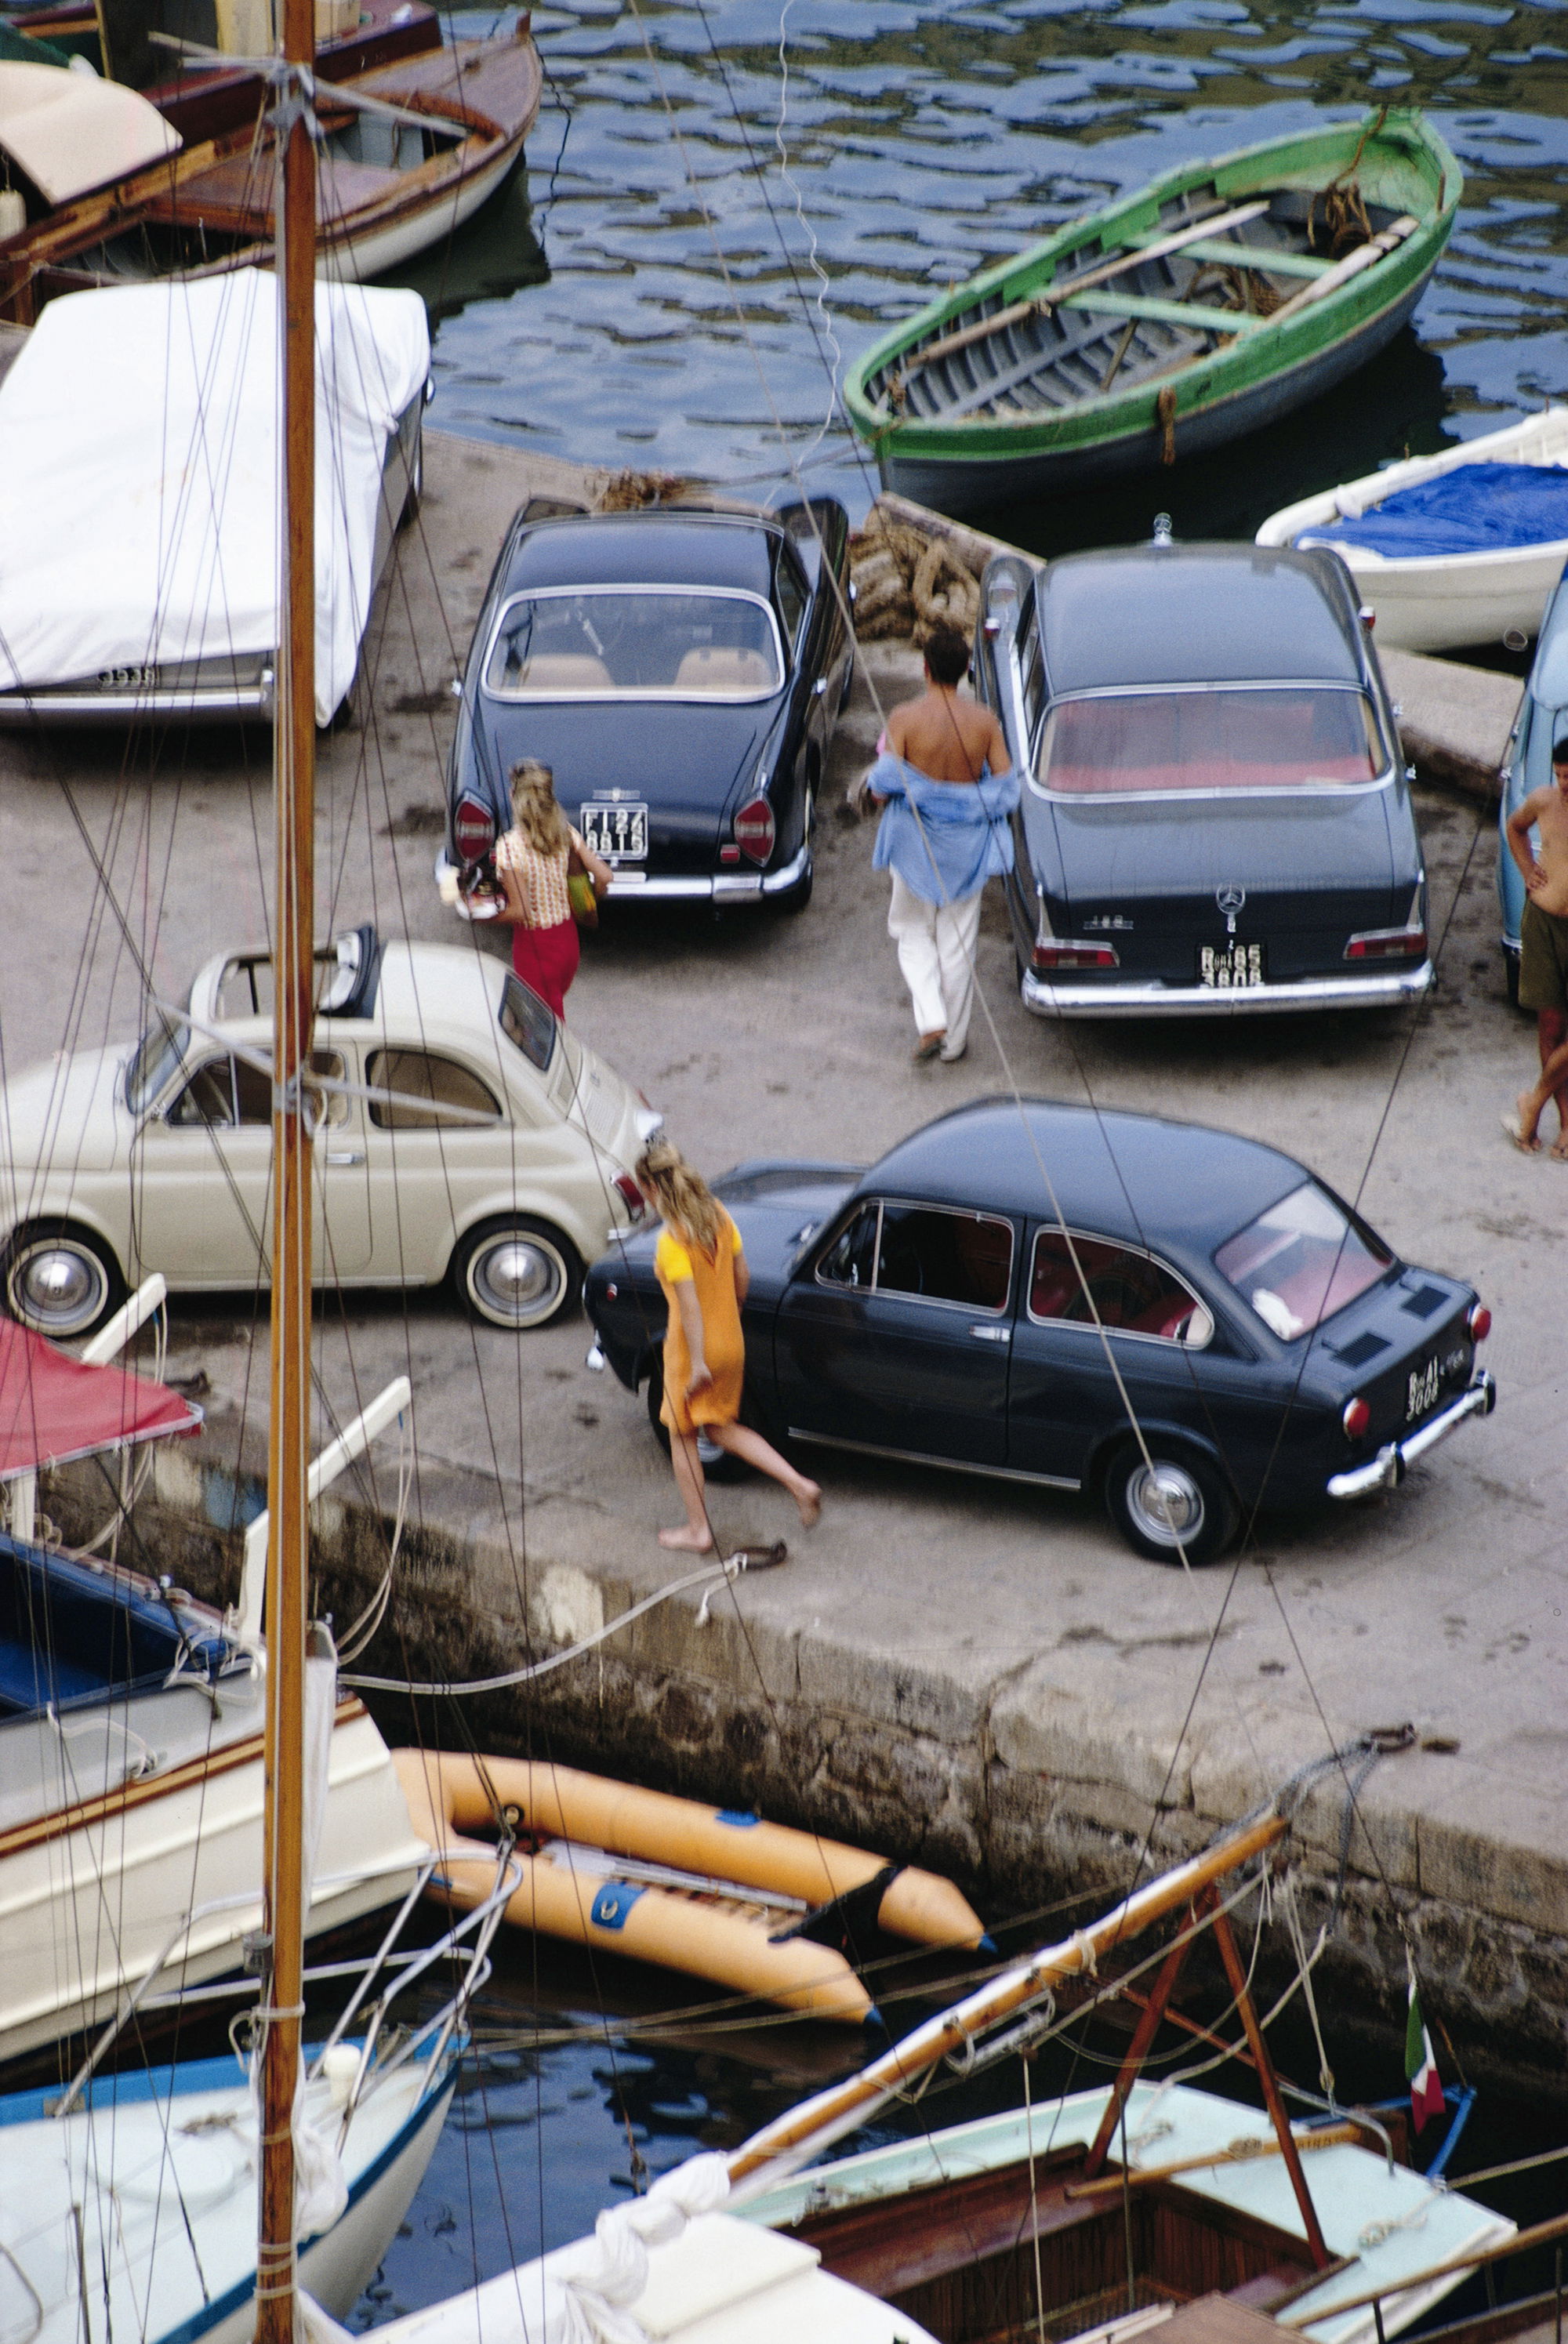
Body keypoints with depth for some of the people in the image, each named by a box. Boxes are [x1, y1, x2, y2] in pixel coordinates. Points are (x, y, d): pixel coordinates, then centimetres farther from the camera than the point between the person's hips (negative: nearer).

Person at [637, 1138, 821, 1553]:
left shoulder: (672, 1240, -25)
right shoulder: (717, 1215, -2)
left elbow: (690, 1304, -25)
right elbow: (741, 1277, 7)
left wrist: (697, 1365, -21)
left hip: (693, 1349, -7)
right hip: (731, 1343, 7)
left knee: (682, 1436, 13)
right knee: (722, 1427, 23)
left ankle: (697, 1531, 22)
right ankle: (798, 1484, 11)